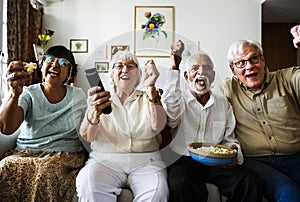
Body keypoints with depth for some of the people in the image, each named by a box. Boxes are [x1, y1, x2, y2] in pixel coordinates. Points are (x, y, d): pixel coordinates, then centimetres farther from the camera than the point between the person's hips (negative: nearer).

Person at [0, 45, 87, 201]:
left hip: (65, 155, 0)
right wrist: (14, 94, -32)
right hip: (24, 153, 1)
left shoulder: (79, 96, 8)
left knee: (46, 175, -32)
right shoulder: (29, 94, 3)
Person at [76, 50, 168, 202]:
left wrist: (150, 88, -18)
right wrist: (93, 113, -28)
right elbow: (87, 137, -5)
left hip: (145, 161, 1)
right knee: (87, 185, -31)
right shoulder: (101, 99, 11)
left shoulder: (147, 98, 12)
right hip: (106, 160, 0)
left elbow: (158, 127, -8)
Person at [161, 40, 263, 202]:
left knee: (249, 181, -22)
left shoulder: (223, 104, 17)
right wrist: (174, 68, -22)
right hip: (184, 161, -3)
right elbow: (170, 113, -21)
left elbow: (229, 138, 17)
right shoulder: (179, 100, 5)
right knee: (178, 183, -34)